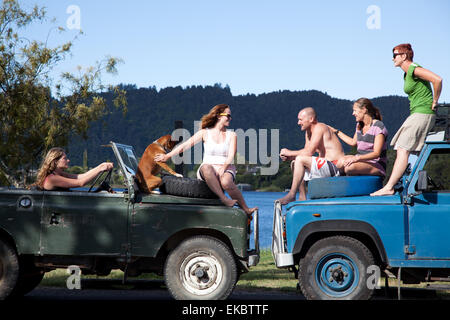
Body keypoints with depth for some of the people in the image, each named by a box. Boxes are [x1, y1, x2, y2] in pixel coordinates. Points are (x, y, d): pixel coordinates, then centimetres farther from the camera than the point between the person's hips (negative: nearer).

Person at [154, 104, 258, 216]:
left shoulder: (231, 135, 13)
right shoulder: (205, 133, 11)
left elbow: (231, 156, 0)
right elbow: (186, 145, 9)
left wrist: (223, 168, -19)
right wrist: (167, 156, 3)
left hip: (226, 169, 0)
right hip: (208, 172, 0)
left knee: (226, 182, -38)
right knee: (206, 167, -39)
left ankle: (245, 209, -24)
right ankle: (223, 198, -38)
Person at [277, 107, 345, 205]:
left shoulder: (319, 128, -13)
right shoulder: (308, 131, 16)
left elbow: (309, 152, -22)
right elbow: (306, 152, 14)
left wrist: (290, 153, -11)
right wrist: (288, 157, -3)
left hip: (335, 166, -10)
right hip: (326, 165, 10)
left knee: (300, 160, -22)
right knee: (294, 163, 12)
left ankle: (291, 195, -16)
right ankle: (302, 198, 5)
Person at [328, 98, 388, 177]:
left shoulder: (378, 126, -11)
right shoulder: (359, 125, 13)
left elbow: (376, 153, -18)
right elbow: (353, 142, 31)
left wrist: (357, 158, -31)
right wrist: (336, 131, 33)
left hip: (376, 165, -6)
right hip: (361, 161, 6)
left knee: (350, 167, -34)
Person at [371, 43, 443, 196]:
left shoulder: (414, 69, -13)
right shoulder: (407, 74, 18)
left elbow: (437, 80, -23)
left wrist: (434, 102, -14)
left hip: (422, 114, -10)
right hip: (417, 114, 10)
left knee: (403, 150, -15)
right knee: (401, 149, 6)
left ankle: (389, 187, -18)